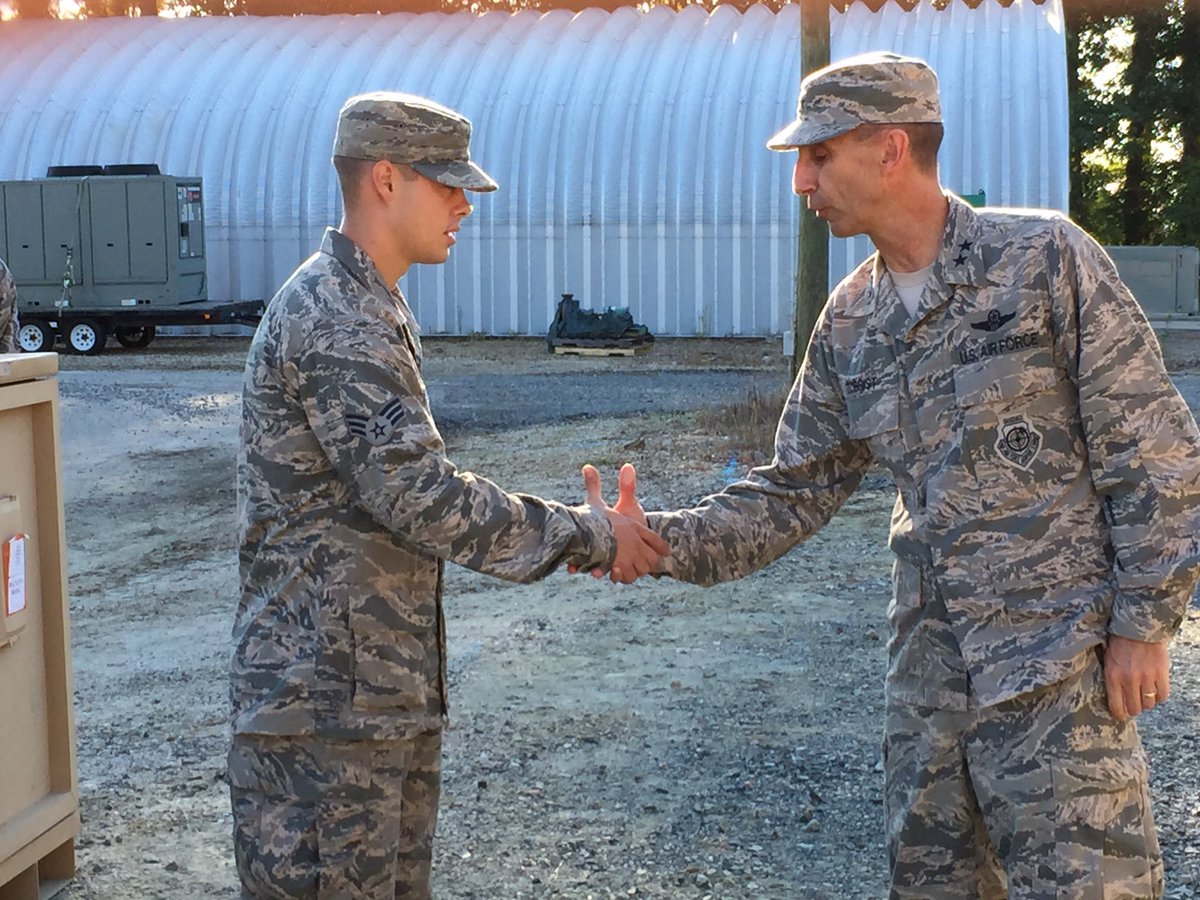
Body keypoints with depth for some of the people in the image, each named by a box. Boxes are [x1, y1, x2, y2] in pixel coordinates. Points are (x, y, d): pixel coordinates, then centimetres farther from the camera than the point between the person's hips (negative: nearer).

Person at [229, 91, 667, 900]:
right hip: (324, 693, -10)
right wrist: (587, 536, -14)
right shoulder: (335, 319, -18)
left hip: (385, 689, 10)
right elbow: (422, 497, -24)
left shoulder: (364, 308, 16)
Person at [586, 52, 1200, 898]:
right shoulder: (849, 322, 7)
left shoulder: (1046, 258, -10)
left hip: (1058, 656, -6)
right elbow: (795, 492, 10)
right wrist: (663, 541, -3)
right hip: (931, 660, 6)